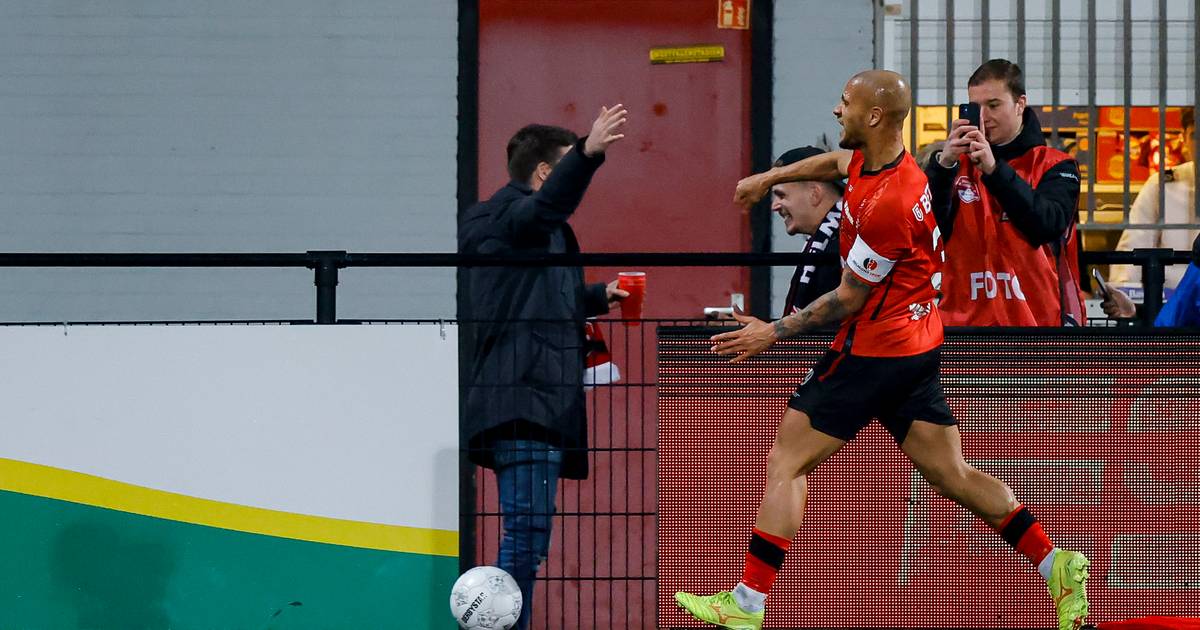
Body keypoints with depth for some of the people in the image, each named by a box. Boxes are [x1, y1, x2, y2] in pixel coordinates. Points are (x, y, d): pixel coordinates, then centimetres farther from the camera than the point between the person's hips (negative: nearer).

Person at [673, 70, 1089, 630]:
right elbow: (836, 162, 29)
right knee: (951, 474, 11)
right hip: (918, 347, 10)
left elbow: (849, 298, -16)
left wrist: (775, 332, -8)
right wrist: (769, 177, 33)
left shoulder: (887, 204, -25)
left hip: (874, 348, -10)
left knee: (784, 461, -4)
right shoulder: (871, 158, 2)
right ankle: (1056, 565, 7)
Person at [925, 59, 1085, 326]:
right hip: (964, 319, 2)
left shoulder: (1054, 166, 4)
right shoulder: (955, 164, 11)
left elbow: (1049, 224, -15)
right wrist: (943, 164, -19)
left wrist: (994, 169, -22)